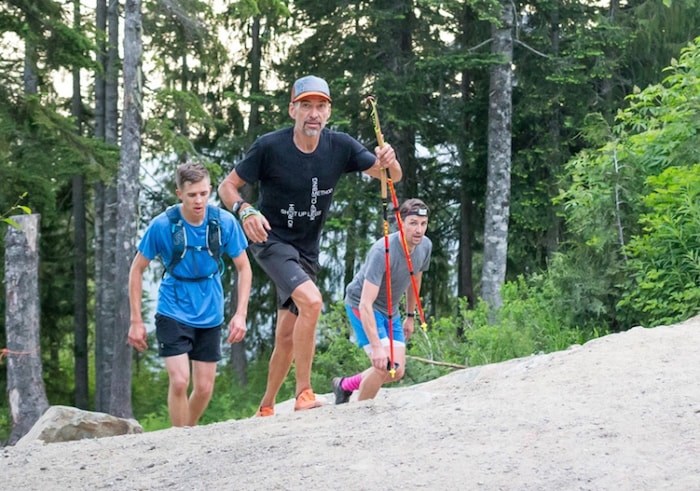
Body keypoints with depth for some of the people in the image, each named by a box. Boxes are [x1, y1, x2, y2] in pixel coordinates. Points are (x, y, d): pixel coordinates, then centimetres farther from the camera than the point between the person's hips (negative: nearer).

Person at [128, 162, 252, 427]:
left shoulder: (224, 222, -9)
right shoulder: (162, 225, -14)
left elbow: (244, 268, 2)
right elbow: (137, 269, -3)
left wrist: (241, 314, -9)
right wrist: (136, 321, -5)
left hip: (210, 315, 3)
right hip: (173, 312, -2)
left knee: (204, 388, 5)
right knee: (179, 380, -16)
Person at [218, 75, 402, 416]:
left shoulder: (340, 146, -7)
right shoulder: (270, 147, -16)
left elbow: (391, 177, -7)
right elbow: (227, 186, -9)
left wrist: (389, 162, -31)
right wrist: (245, 211, -30)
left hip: (307, 250, 5)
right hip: (271, 239, -5)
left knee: (287, 337, 8)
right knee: (311, 301, -29)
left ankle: (266, 408, 28)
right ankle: (303, 393, -22)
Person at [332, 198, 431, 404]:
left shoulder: (425, 246, -11)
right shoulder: (383, 252, -34)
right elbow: (366, 304, -37)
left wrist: (410, 316, 20)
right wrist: (377, 347, -43)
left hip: (390, 310, 8)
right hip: (361, 306, -8)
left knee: (397, 372, 4)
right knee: (385, 365, -22)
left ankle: (345, 385, 26)